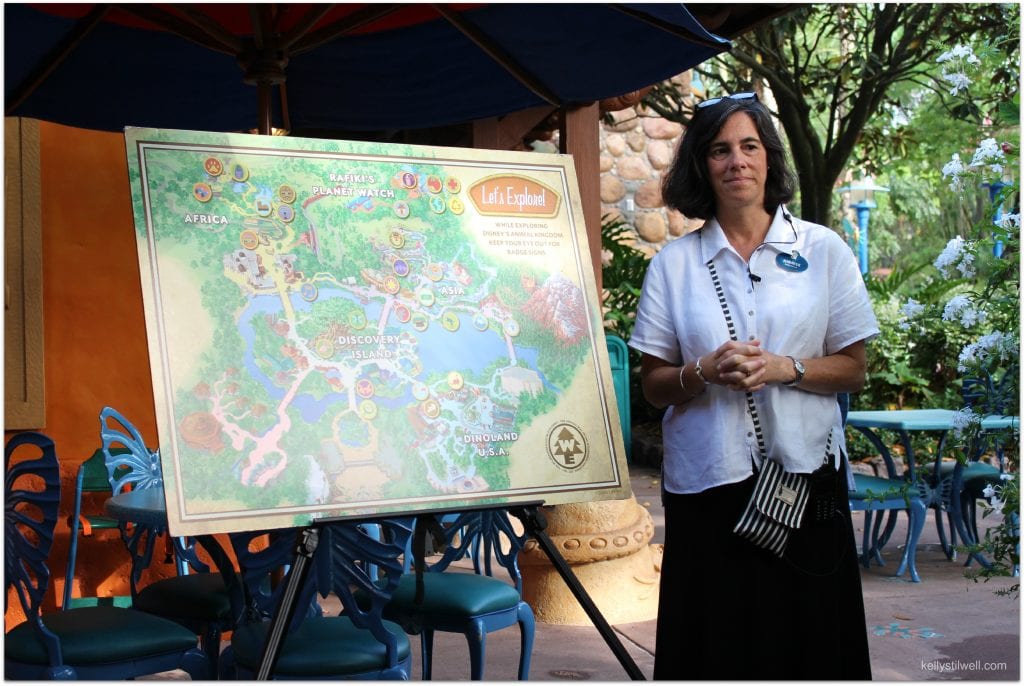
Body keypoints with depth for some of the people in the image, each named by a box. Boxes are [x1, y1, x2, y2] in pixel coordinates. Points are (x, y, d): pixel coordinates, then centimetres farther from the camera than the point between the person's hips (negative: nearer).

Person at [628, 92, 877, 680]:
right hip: (706, 482, 0)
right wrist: (705, 374, -15)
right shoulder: (674, 263, 5)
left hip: (805, 476, 0)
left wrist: (783, 369, -13)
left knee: (808, 644, 4)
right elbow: (653, 385, 4)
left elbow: (854, 368, 4)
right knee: (714, 647, 5)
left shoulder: (823, 250, 5)